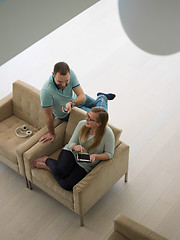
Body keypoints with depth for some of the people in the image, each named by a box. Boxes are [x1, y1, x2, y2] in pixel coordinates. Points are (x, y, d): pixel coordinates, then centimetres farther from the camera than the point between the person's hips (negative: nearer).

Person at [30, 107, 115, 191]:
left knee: (67, 185, -24)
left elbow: (109, 154, -8)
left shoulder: (108, 134, -18)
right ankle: (46, 159, 1)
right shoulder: (82, 124, -9)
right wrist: (75, 146, -25)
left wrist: (95, 156, -26)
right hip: (72, 152, 1)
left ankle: (45, 166, -3)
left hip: (85, 165, -1)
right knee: (59, 171, -33)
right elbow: (71, 143, 0)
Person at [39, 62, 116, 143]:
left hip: (75, 98, 3)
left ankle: (102, 97, 52)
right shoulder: (46, 91, -43)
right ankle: (102, 97, 30)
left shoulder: (70, 73, -33)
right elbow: (49, 116, -29)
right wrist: (51, 133, -16)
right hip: (66, 115, -3)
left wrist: (71, 104, -50)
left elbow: (82, 97, -31)